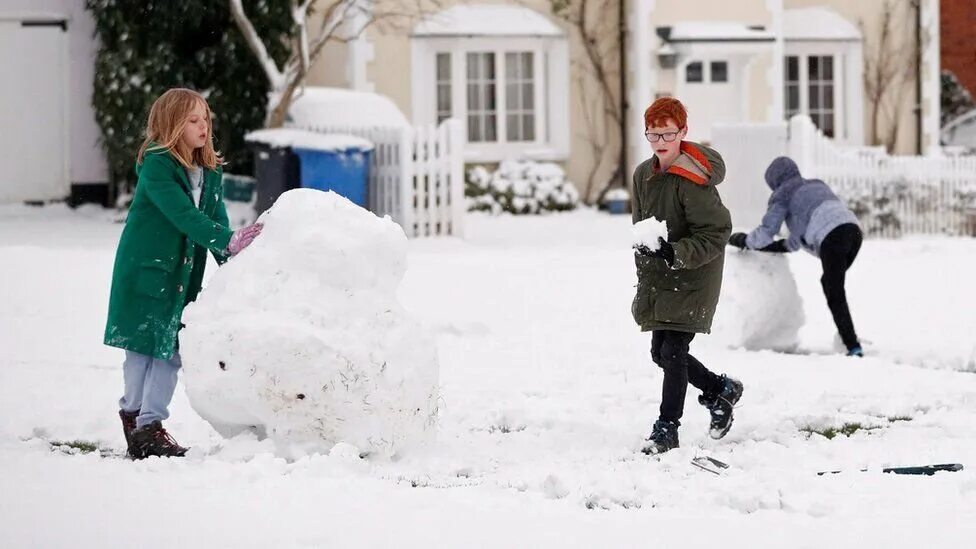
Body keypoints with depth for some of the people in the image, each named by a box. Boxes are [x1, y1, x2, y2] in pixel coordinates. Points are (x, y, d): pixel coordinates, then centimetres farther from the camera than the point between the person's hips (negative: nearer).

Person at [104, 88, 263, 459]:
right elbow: (183, 215, -24)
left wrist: (233, 260, -13)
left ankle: (149, 424, 11)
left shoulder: (209, 174, 9)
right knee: (143, 346, 0)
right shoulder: (156, 167, -14)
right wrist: (227, 241, -33)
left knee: (170, 351, 4)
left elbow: (216, 220, 4)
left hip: (183, 274, 6)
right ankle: (134, 413, 12)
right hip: (144, 271, -6)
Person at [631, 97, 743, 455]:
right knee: (661, 353, 11)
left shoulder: (694, 181, -19)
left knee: (674, 351, -11)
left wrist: (675, 252, -32)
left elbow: (716, 234, -21)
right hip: (656, 278, 8)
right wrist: (644, 265, 17)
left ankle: (667, 429, -1)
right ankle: (721, 391, 33)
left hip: (693, 280, -8)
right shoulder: (643, 175, 6)